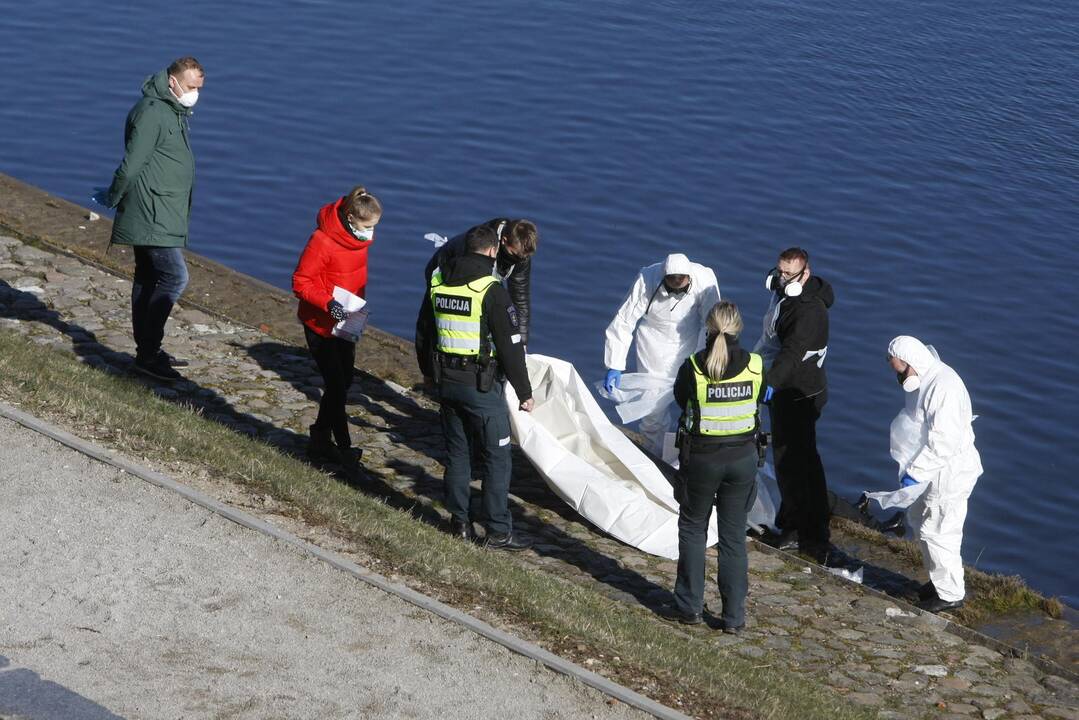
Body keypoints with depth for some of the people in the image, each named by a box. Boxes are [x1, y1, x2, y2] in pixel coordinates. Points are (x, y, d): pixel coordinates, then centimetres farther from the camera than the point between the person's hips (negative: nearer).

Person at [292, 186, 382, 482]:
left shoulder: (361, 236, -2)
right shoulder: (323, 241, -25)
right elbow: (300, 282, -20)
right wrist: (328, 303, -31)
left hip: (346, 321, 8)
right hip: (320, 323, -8)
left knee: (343, 381, 14)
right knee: (336, 385, -7)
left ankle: (320, 441, 29)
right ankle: (345, 452, 0)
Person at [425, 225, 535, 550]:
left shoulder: (438, 282, 3)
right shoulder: (491, 290, -17)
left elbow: (426, 329, 15)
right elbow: (511, 346, -14)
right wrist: (524, 392, -5)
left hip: (446, 381, 6)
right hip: (481, 386, -6)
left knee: (456, 453, 17)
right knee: (497, 458, 3)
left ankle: (460, 521, 23)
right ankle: (498, 531, 6)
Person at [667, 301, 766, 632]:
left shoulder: (693, 367, -17)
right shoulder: (755, 366, -11)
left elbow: (680, 399, 1)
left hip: (700, 458, -2)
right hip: (743, 458, 2)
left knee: (693, 527, 18)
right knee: (734, 535, 12)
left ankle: (690, 605, 21)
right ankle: (734, 615, 15)